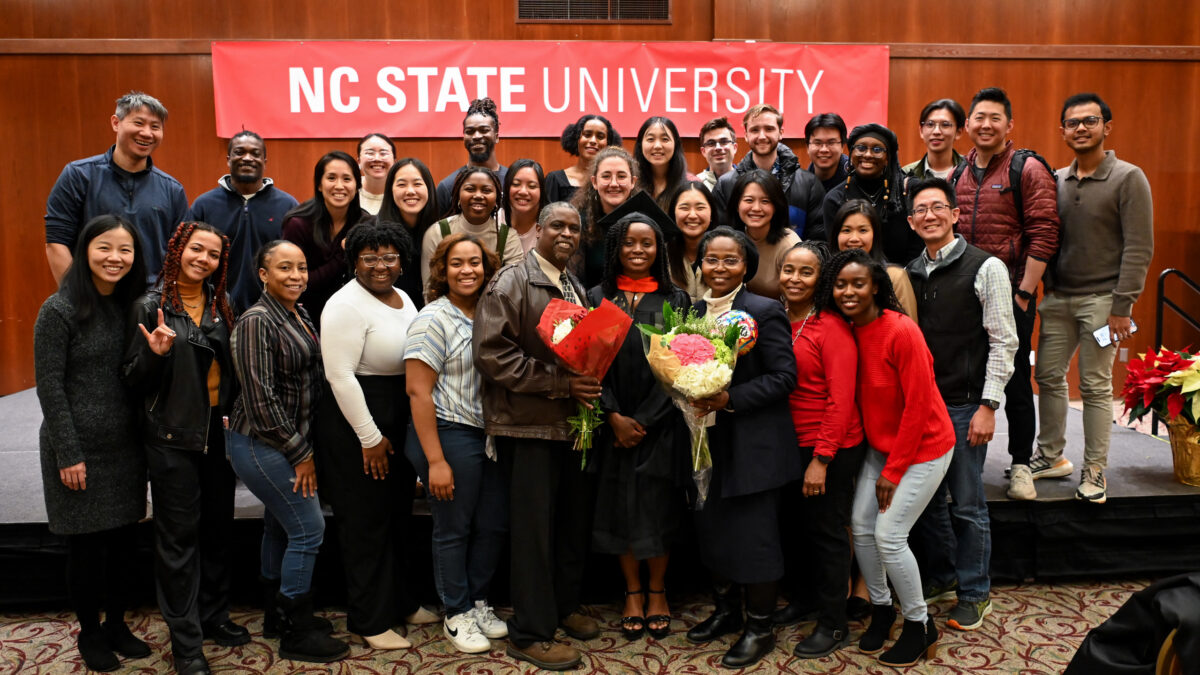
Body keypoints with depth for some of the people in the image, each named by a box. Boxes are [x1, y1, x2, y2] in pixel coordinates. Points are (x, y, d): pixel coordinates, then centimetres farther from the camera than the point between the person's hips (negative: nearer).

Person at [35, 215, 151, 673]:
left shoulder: (129, 306, 6)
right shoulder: (60, 310, -11)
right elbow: (50, 386, -12)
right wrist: (68, 455, -13)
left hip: (126, 447, 5)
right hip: (80, 449, -5)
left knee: (125, 539, 12)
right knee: (86, 545, 6)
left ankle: (116, 623, 30)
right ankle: (90, 632, 26)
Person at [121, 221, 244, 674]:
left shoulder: (221, 305, 7)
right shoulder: (151, 306, -7)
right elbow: (133, 379, -7)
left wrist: (232, 413, 5)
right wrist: (155, 354, -25)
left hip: (219, 432, 5)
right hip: (173, 437, -5)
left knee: (218, 527, 14)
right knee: (180, 535, 1)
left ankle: (214, 617, 30)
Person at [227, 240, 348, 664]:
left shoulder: (300, 315, 9)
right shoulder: (257, 321, -17)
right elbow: (261, 398, -20)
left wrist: (301, 448, 11)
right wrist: (299, 453, -15)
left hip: (288, 444, 9)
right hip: (261, 444, -9)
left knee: (280, 527, 17)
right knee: (309, 529, -5)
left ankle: (277, 616, 33)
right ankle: (296, 634, 8)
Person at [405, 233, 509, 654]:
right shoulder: (433, 320, -11)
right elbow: (418, 391, -15)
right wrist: (435, 461, -19)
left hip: (490, 435, 7)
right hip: (450, 434, -6)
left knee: (495, 525, 12)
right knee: (454, 529, 6)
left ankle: (477, 602, 31)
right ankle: (456, 615, 23)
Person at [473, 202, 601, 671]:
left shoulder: (577, 289, 17)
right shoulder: (510, 283, -8)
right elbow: (492, 353, -17)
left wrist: (589, 385, 3)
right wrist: (560, 384, -20)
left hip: (575, 421, 7)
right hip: (530, 425, -7)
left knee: (575, 521, 15)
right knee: (534, 527, 0)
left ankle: (564, 606, 34)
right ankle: (531, 633, 12)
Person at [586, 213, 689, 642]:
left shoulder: (675, 300, 2)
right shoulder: (598, 297, 4)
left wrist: (643, 421, -9)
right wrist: (615, 417, -10)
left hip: (661, 424, -1)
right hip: (612, 423, 1)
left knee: (658, 506, 5)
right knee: (619, 506, 6)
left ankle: (657, 591, 22)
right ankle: (633, 592, 21)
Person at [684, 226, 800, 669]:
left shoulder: (765, 312, -9)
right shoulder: (692, 311, 9)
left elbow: (784, 376, -13)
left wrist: (731, 399, -21)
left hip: (753, 445, -6)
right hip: (707, 441, 6)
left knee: (753, 534, 2)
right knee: (712, 529, 14)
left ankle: (760, 627, 20)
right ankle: (725, 610, 35)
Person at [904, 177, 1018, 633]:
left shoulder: (985, 268, -7)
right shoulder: (910, 274, 9)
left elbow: (1004, 342, -9)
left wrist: (988, 406, -13)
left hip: (964, 405, -5)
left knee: (967, 504, 4)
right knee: (927, 497, 13)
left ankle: (975, 592, 20)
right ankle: (940, 574, 32)